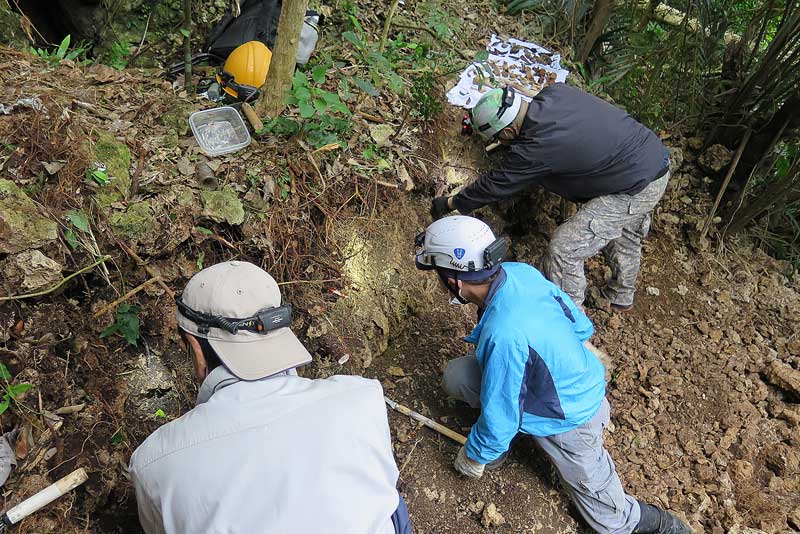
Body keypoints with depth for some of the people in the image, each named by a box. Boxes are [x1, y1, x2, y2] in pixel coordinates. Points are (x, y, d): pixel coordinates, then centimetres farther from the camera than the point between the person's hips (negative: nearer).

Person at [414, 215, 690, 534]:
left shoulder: (503, 335, -41)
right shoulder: (518, 270, -17)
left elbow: (499, 419, -26)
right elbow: (581, 325, 0)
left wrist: (473, 456, -6)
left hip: (569, 422, -7)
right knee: (456, 375, -1)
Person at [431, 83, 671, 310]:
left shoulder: (536, 148, -28)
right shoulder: (555, 92, -6)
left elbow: (496, 184, -15)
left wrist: (451, 203, 0)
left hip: (636, 192, -9)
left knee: (564, 251, -5)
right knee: (626, 234, 30)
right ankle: (622, 296, 53)